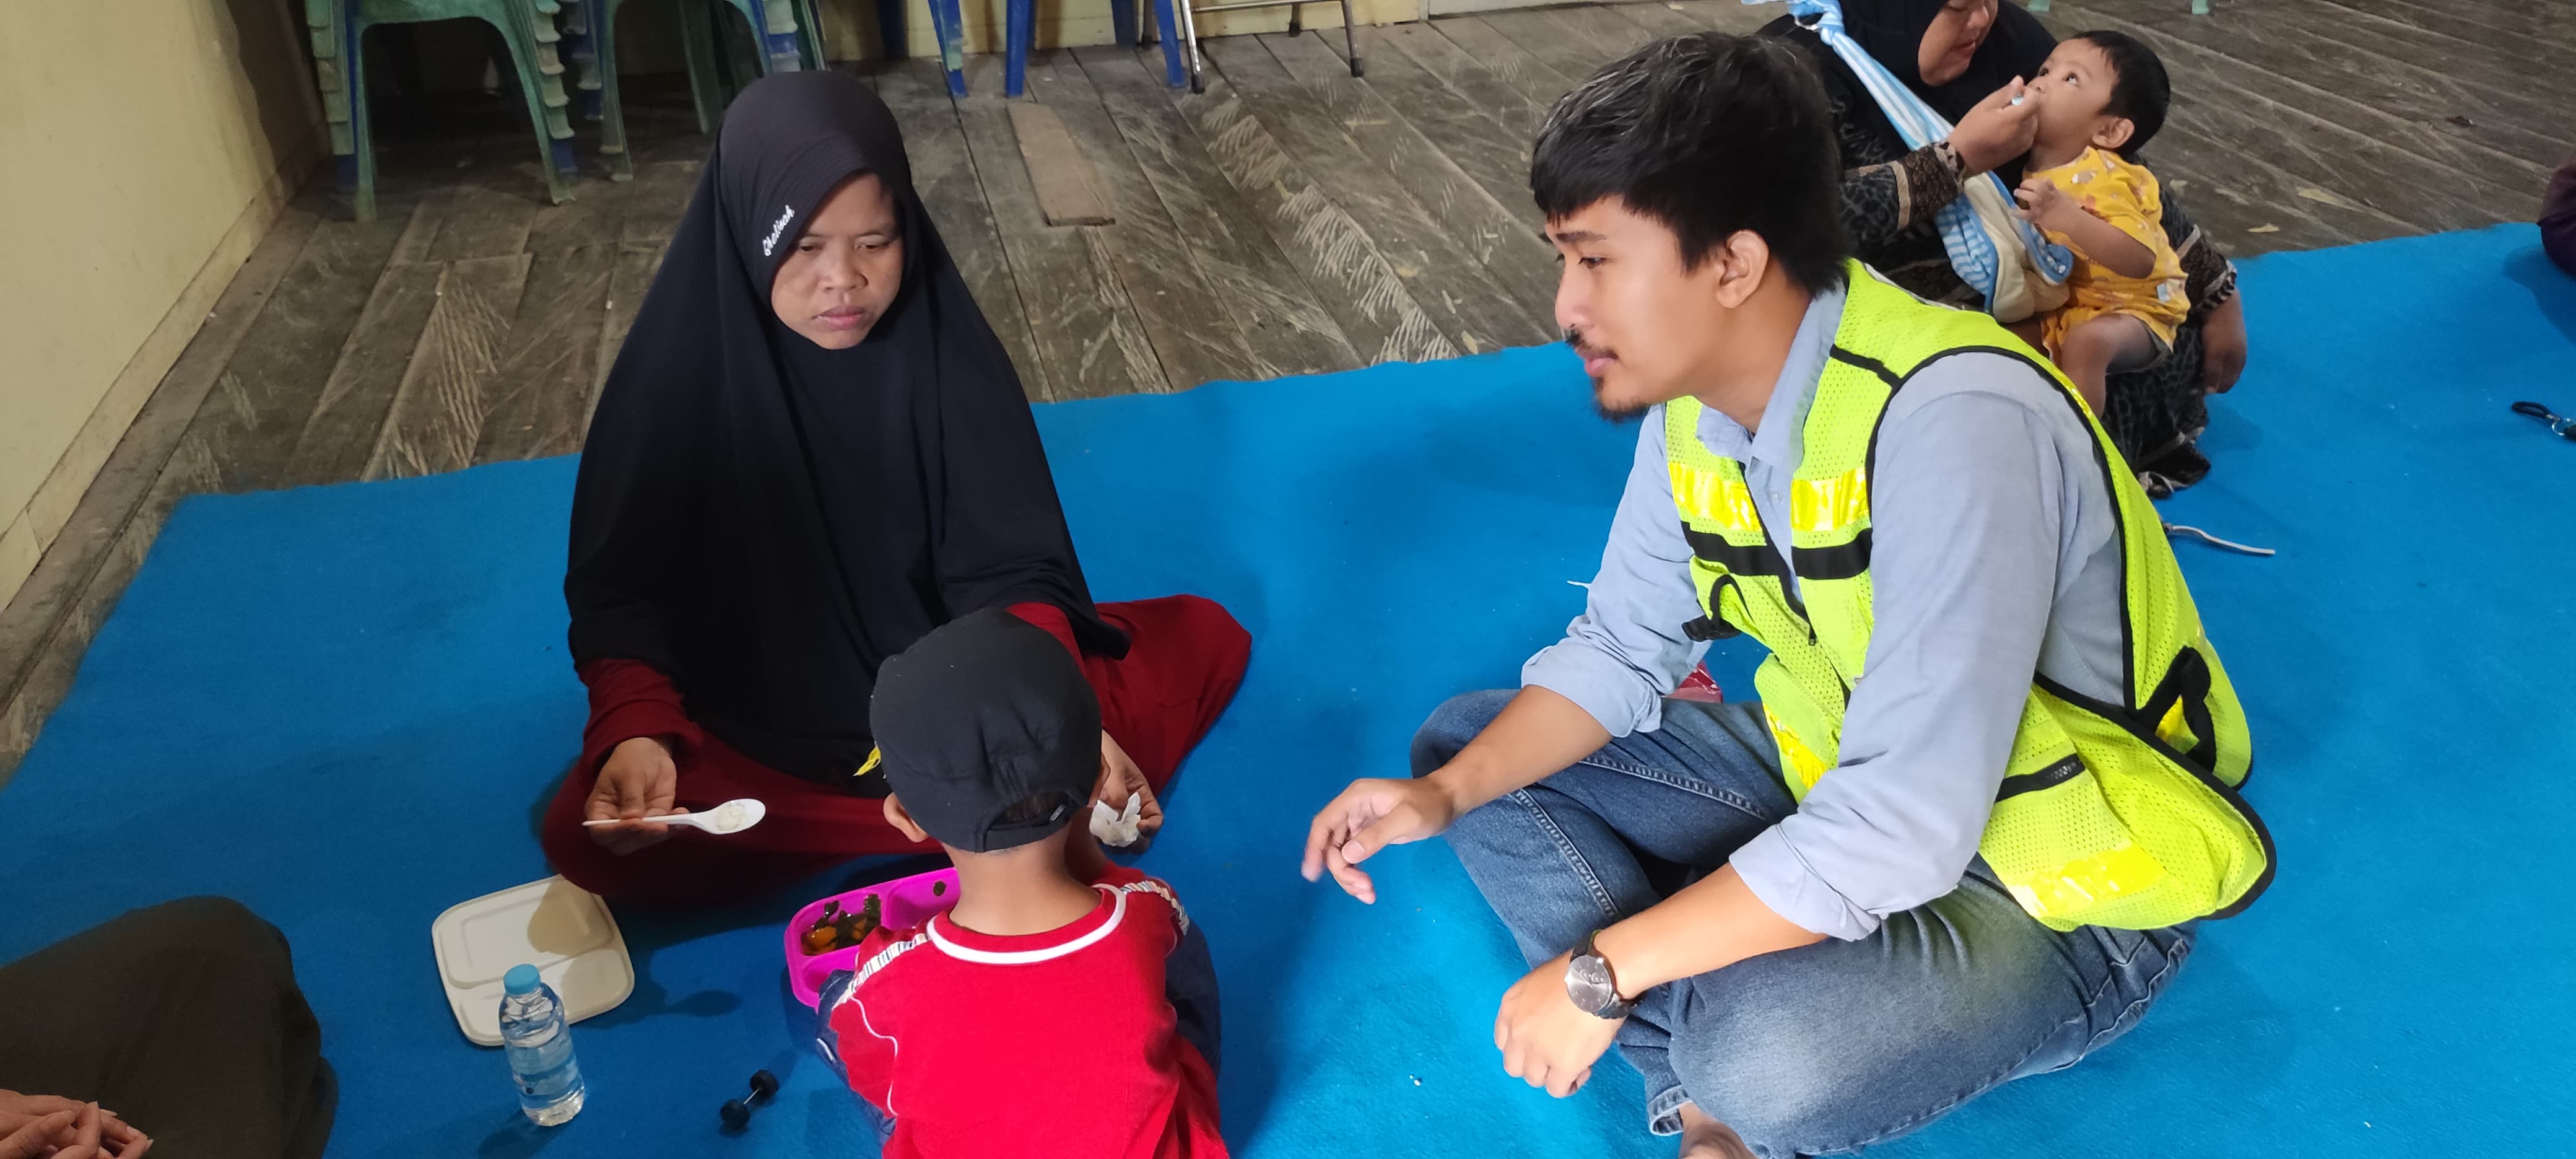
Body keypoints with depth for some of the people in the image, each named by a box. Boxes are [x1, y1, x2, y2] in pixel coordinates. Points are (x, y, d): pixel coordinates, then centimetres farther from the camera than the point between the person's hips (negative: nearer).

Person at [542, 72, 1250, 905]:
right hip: (762, 726, -1)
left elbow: (1007, 566, -13)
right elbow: (622, 587, -11)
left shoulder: (946, 346, -13)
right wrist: (634, 734, -30)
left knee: (1203, 638, -11)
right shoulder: (679, 367, -15)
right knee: (591, 839, -30)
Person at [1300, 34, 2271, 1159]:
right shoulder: (1695, 403, -6)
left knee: (1761, 1053, -37)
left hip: (2067, 892, -7)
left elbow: (1904, 829, -34)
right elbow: (1622, 650, 3)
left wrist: (1603, 973, -27)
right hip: (1844, 783, 8)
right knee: (1466, 742, 2)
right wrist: (1444, 795, -12)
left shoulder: (1949, 425, -32)